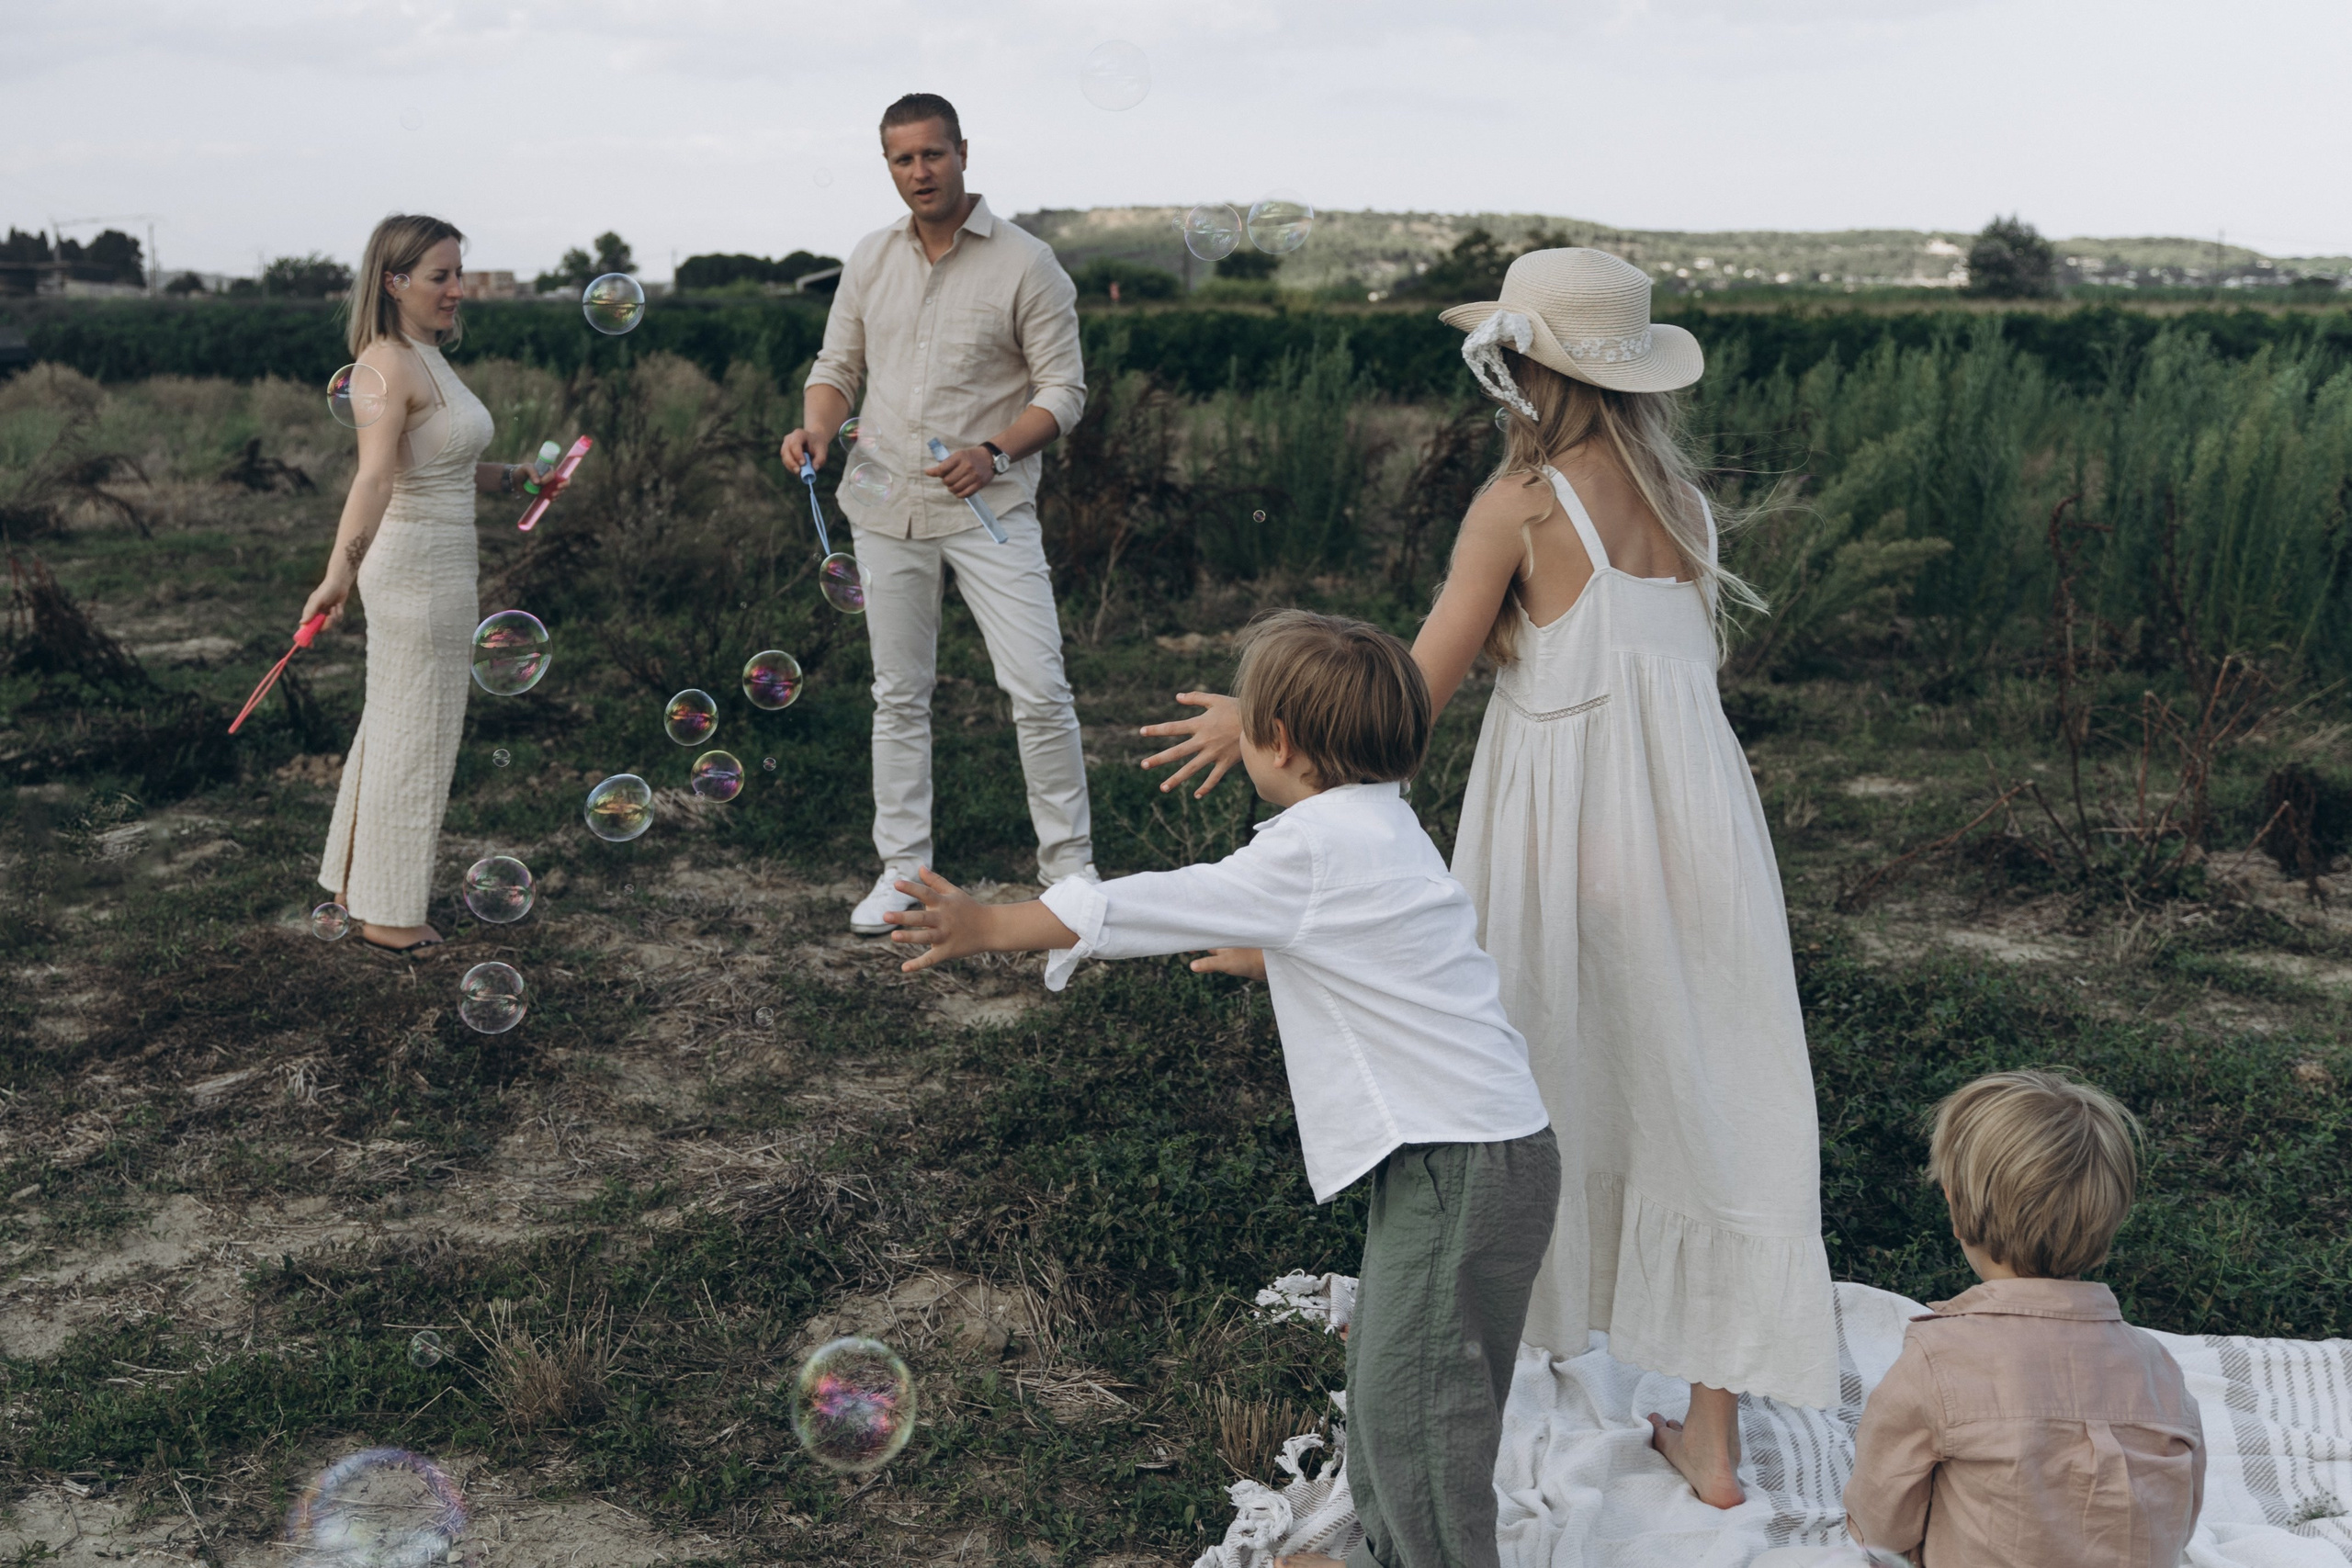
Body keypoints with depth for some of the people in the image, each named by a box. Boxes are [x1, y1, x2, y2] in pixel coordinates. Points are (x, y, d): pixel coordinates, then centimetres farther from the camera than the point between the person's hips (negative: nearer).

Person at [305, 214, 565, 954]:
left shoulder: (428, 358, 10)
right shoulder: (388, 363, -19)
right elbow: (374, 477, -35)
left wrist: (512, 478, 22)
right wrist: (341, 569, -45)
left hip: (439, 566, 10)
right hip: (416, 566, -10)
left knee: (392, 726, 20)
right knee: (413, 738, 1)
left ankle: (356, 881, 34)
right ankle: (388, 912, 14)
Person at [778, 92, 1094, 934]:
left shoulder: (1025, 263, -6)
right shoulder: (871, 258, 7)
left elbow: (1063, 389, -7)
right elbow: (837, 367, 14)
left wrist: (995, 453, -23)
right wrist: (816, 427, -8)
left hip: (989, 507, -4)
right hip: (886, 507, 4)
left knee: (1038, 690, -8)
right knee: (899, 694, 11)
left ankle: (1069, 865, 7)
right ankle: (902, 867, 21)